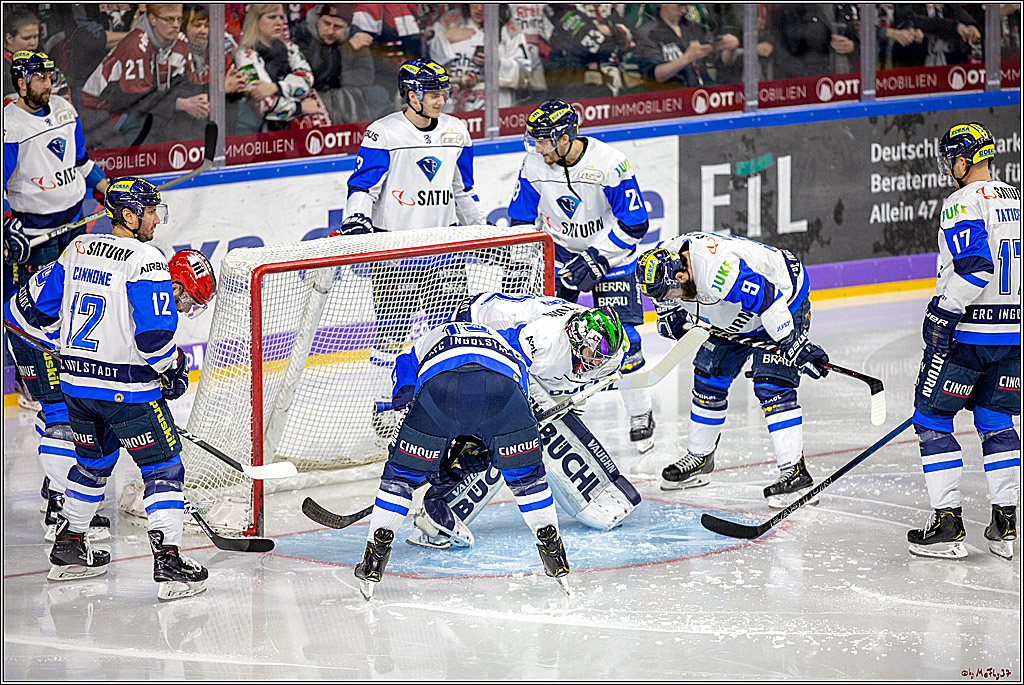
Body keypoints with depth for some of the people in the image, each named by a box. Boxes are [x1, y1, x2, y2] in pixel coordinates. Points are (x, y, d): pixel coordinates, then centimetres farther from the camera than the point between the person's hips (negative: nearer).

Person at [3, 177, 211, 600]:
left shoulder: (78, 252, 7)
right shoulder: (145, 261, -15)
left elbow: (34, 309, 13)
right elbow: (154, 332, -22)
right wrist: (172, 368, -3)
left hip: (76, 380, 7)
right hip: (127, 385, -7)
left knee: (93, 462, 26)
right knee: (163, 467, 1)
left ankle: (68, 549, 32)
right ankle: (168, 561, -8)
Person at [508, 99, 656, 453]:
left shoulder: (611, 164, -24)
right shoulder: (534, 165, -10)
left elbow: (634, 225, -19)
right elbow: (521, 219, 5)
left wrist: (596, 259, -23)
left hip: (608, 252, -4)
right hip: (558, 254, 4)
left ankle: (640, 415, 5)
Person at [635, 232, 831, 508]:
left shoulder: (718, 272, -41)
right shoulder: (663, 258, -14)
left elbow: (768, 300, -38)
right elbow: (664, 292, 12)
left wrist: (794, 345, -34)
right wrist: (669, 314, -2)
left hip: (784, 301, -9)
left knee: (771, 385, -20)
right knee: (709, 375, 9)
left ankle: (794, 471, -21)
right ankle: (699, 458, 25)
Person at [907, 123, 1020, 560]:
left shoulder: (964, 203, -13)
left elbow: (973, 267, -25)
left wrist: (943, 314, -20)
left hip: (967, 333, -7)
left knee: (931, 420, 3)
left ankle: (947, 524, -1)